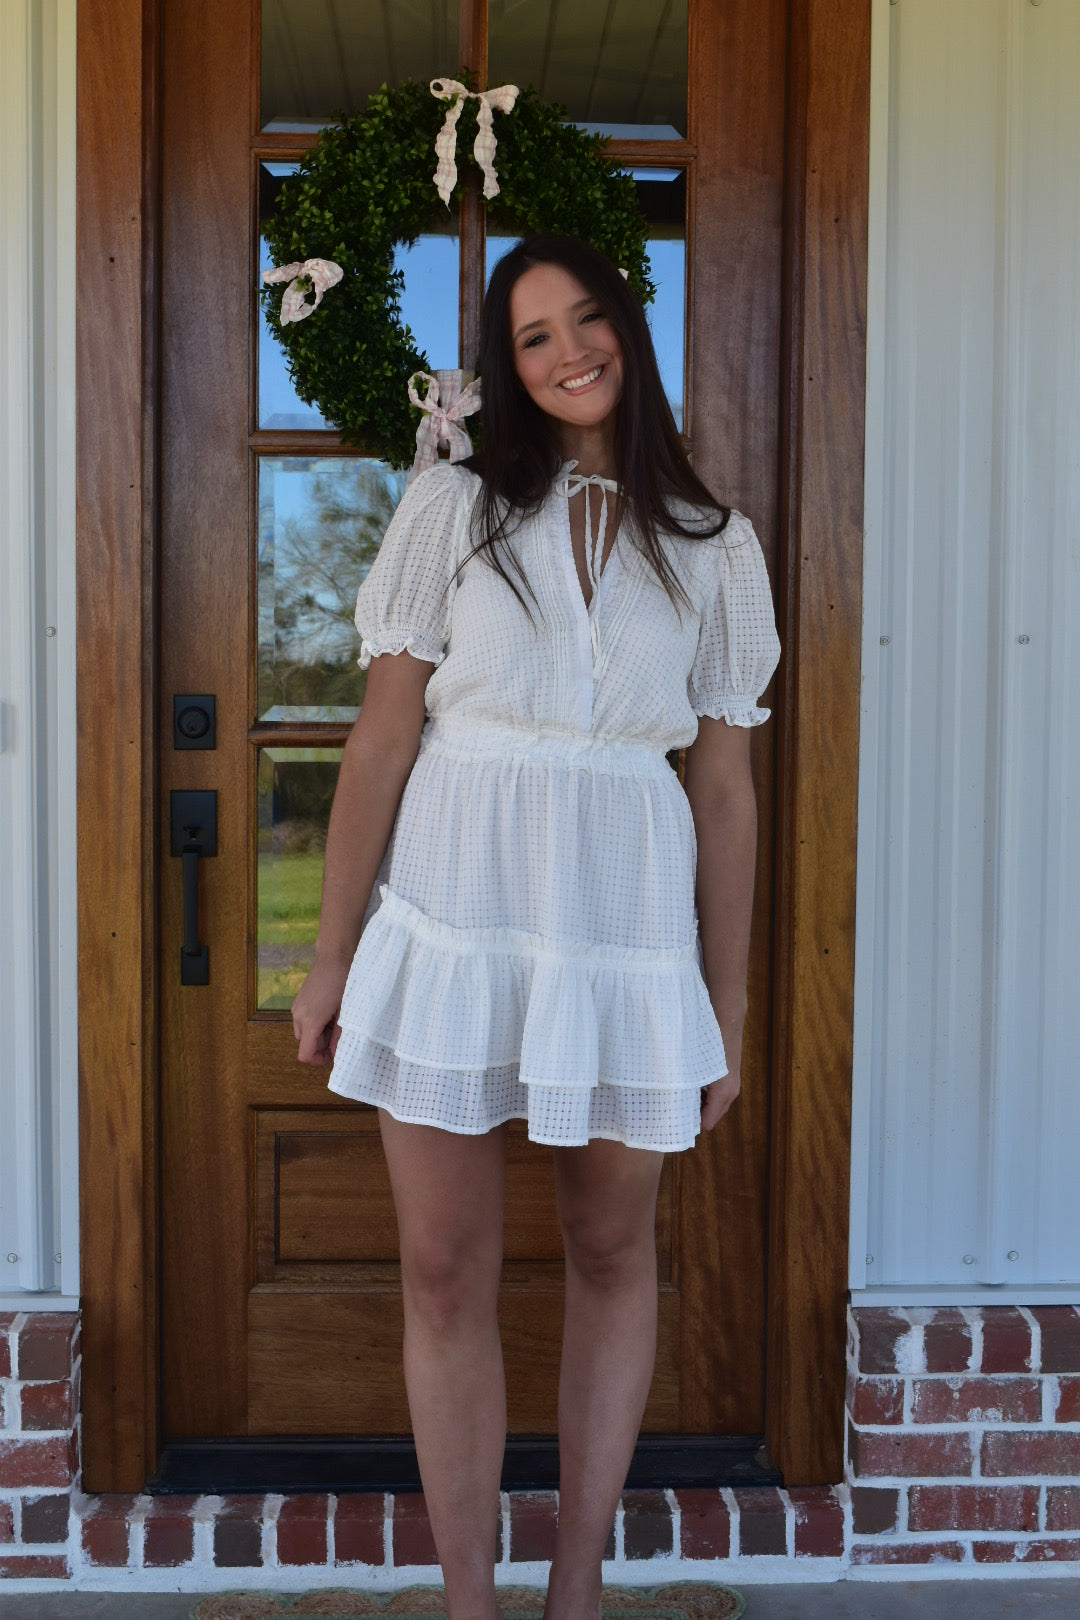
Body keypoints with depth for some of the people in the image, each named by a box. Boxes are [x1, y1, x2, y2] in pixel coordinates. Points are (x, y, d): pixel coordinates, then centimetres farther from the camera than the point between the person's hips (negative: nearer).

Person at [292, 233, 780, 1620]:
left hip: (628, 924, 1)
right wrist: (330, 959, 0)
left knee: (611, 1254, 12)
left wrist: (728, 1012, 6)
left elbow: (725, 788, 6)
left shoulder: (711, 546, 7)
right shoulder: (454, 506, 4)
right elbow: (383, 740, 2)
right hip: (453, 915, -1)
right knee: (444, 1274, 4)